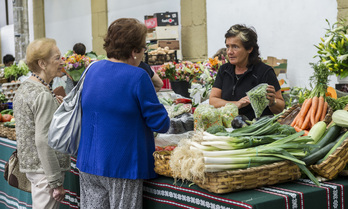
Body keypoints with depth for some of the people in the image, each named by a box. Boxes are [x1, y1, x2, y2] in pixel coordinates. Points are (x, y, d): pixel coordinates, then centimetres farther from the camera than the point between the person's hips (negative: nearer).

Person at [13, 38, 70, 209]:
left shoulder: (23, 88, 10)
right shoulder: (44, 95, -20)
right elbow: (43, 141, -24)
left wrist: (55, 106, 13)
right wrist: (56, 182, -21)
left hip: (29, 163, 10)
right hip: (45, 169, -10)